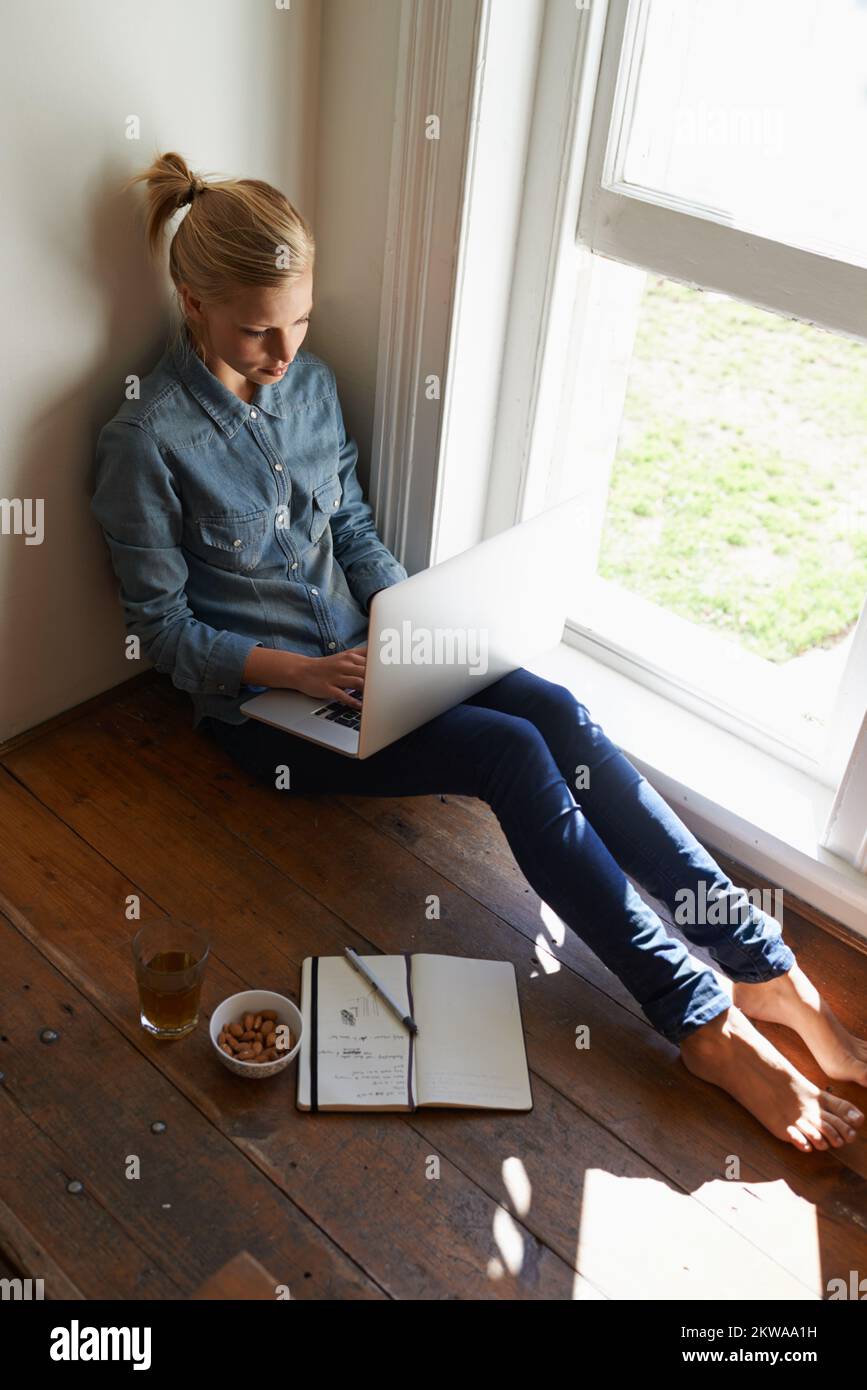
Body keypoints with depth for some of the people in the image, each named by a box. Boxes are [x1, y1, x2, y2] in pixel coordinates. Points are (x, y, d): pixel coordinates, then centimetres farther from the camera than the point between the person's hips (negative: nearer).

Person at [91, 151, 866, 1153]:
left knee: (558, 714, -21)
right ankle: (707, 1025, -19)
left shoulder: (310, 381, 4)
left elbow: (353, 530, 11)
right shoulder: (146, 442, -14)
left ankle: (765, 967, -17)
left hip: (361, 650, 6)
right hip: (263, 698, -5)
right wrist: (303, 672, -21)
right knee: (513, 756, -26)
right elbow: (163, 628, -10)